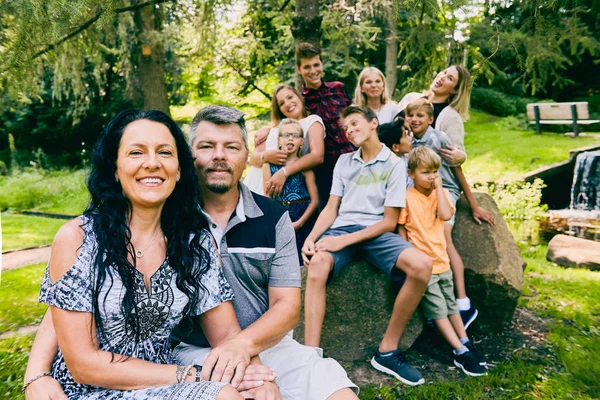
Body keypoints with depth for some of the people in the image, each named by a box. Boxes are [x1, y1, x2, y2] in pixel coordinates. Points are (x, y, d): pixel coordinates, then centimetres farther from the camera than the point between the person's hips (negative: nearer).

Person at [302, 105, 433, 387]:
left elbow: (389, 221, -3)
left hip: (376, 232, -1)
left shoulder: (394, 164, 3)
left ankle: (386, 351, -15)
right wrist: (311, 237, -8)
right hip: (341, 228, 2)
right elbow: (331, 208, 12)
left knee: (422, 265, -30)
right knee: (317, 263, -34)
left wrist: (345, 240, -15)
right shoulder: (344, 161, 16)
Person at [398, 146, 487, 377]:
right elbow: (401, 230, -7)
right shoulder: (407, 197, -11)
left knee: (451, 305, 17)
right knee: (438, 310, 0)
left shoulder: (441, 193, 2)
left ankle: (465, 343, 28)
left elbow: (446, 215, -18)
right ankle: (460, 352, 7)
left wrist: (438, 187, -15)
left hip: (442, 260, 5)